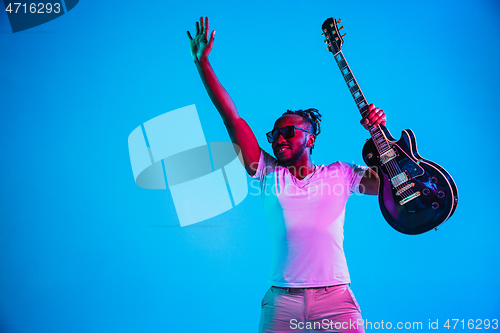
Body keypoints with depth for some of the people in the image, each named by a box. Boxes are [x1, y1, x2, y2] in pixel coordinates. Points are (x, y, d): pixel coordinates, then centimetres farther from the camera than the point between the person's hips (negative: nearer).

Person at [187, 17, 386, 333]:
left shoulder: (339, 174, 8)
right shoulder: (269, 174, 8)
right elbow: (232, 119, 4)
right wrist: (203, 63, 3)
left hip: (335, 300, 0)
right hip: (282, 301, 1)